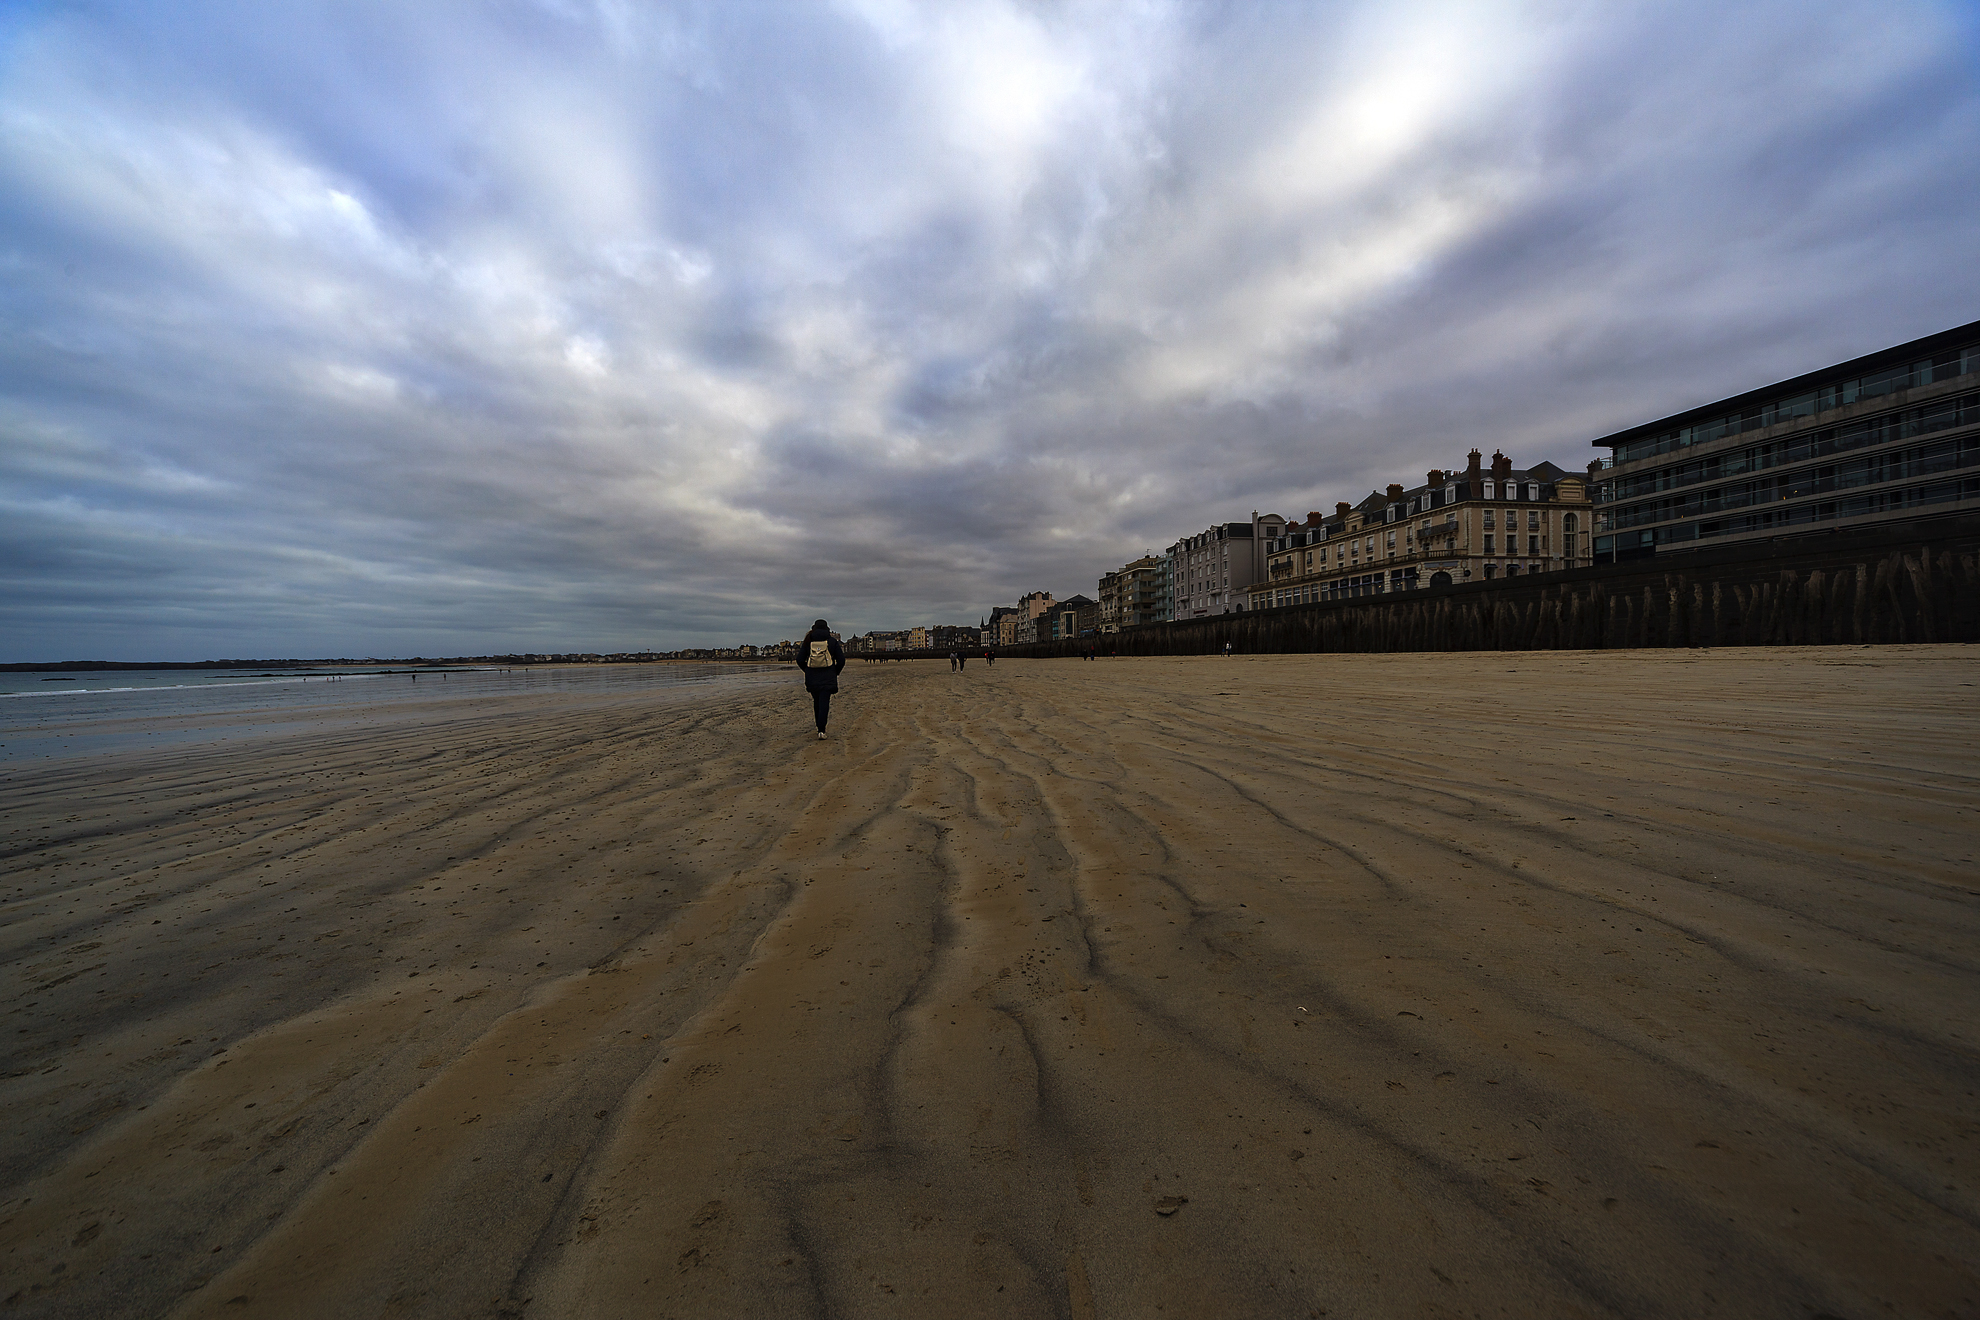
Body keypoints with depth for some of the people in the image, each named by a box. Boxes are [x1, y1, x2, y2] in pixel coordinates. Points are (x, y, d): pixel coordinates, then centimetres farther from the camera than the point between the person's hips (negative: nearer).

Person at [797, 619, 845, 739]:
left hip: (812, 678, 2)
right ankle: (821, 730, -15)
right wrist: (835, 672, 14)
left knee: (816, 702, 17)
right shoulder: (832, 641, -1)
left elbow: (800, 660, 2)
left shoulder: (808, 641, 3)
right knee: (824, 703, -4)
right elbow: (841, 660, -2)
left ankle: (820, 728, 23)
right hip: (827, 678, -2)